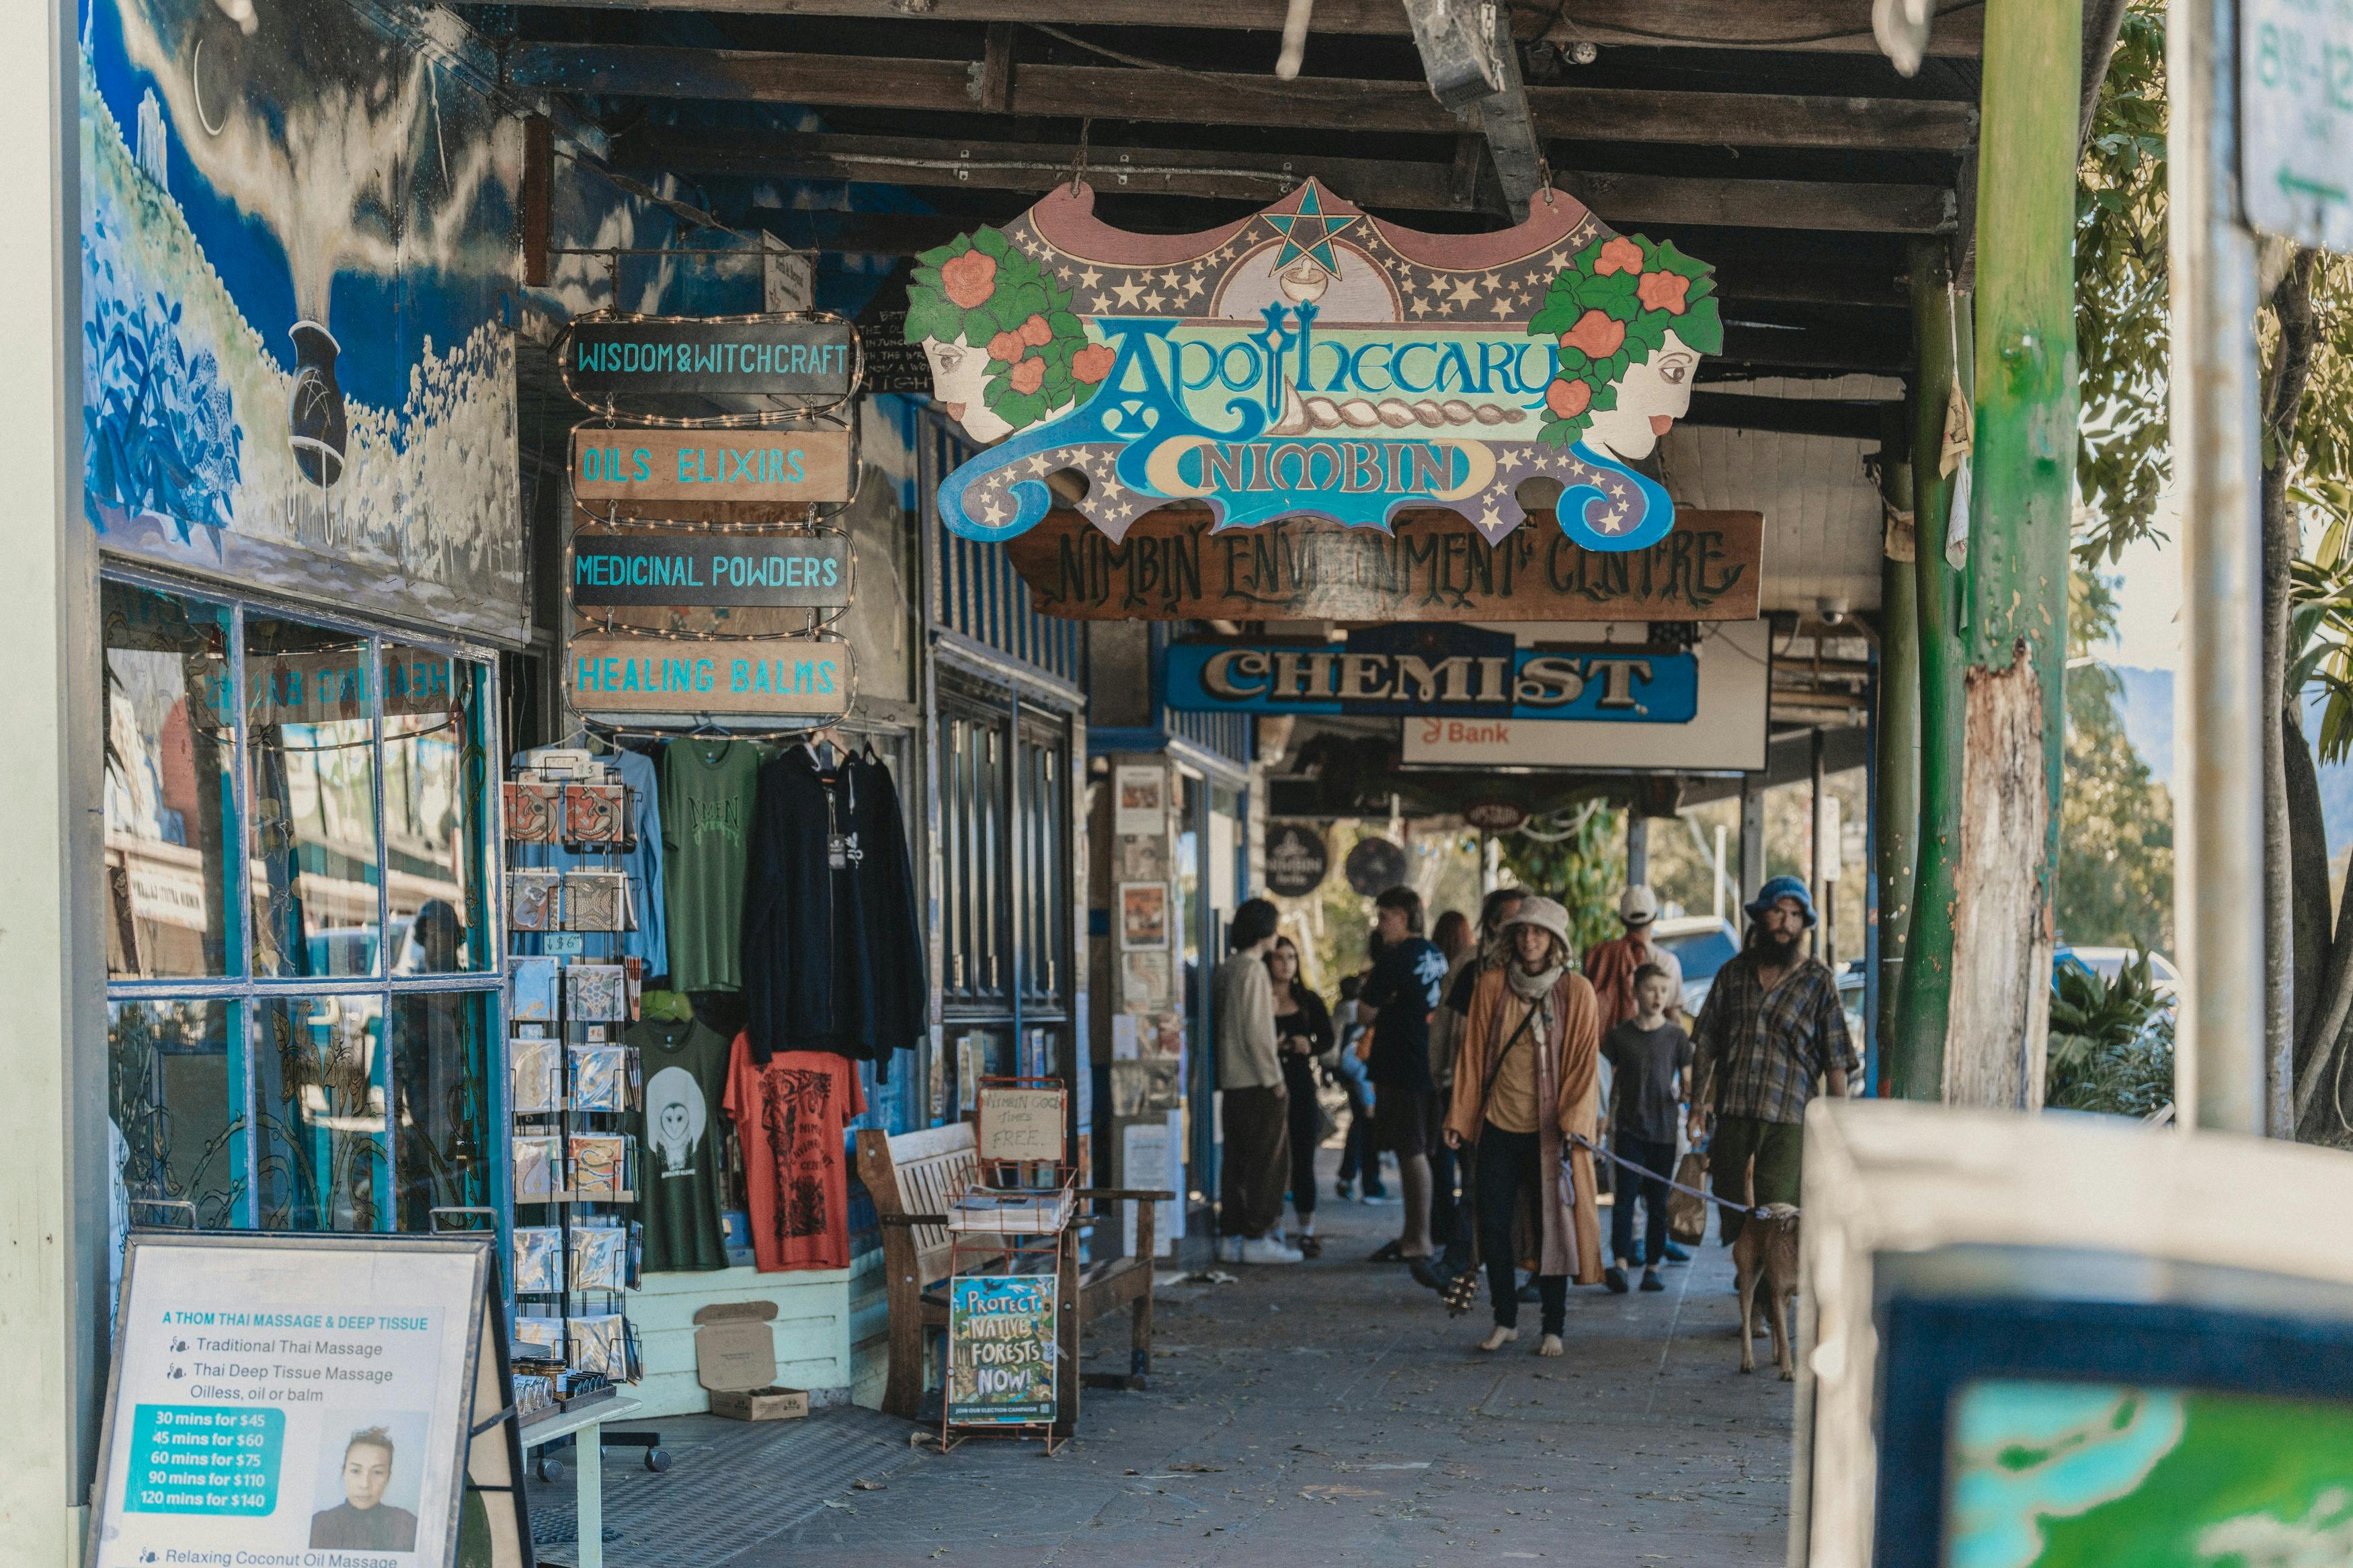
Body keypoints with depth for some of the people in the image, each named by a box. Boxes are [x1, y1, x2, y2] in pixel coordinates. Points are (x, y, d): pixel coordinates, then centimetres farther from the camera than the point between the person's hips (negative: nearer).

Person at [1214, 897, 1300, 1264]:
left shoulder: (1224, 971, 13)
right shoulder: (1252, 969, -13)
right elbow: (1256, 1030, -17)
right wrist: (1273, 1078, -13)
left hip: (1232, 1080, 9)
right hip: (1258, 1081, -9)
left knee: (1237, 1160, 10)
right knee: (1269, 1161, -4)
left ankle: (1231, 1236, 10)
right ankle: (1257, 1237, -5)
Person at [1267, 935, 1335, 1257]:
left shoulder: (1309, 1002, 11)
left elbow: (1327, 1042, 9)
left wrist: (1308, 1047, -11)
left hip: (1300, 1084, 2)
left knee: (1303, 1160, 1)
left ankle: (1307, 1232, 6)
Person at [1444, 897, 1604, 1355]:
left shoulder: (1576, 991, -2)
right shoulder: (1491, 984, 3)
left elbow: (1585, 1060, -2)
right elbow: (1473, 1052, 7)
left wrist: (1574, 1121, -13)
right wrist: (1459, 1117, 4)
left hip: (1548, 1131, -2)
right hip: (1497, 1127, 2)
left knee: (1551, 1227, 2)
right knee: (1493, 1226, 4)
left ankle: (1554, 1328, 12)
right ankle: (1505, 1321, 18)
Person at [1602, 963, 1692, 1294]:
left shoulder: (1676, 1036, 4)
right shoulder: (1619, 1036, 4)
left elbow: (1688, 1082, 5)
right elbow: (1608, 1080, 8)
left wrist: (1687, 1093, -17)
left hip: (1664, 1129, 1)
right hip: (1628, 1128, -1)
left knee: (1658, 1201, 4)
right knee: (1626, 1195, -11)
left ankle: (1653, 1267, 9)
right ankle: (1620, 1264, -18)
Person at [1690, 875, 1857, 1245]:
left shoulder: (1818, 980, 4)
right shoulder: (1734, 972, 12)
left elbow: (1837, 1059, 3)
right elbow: (1705, 1045, 15)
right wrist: (1697, 1103, 7)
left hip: (1789, 1120, -3)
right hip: (1732, 1114, 3)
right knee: (1731, 1211, 4)